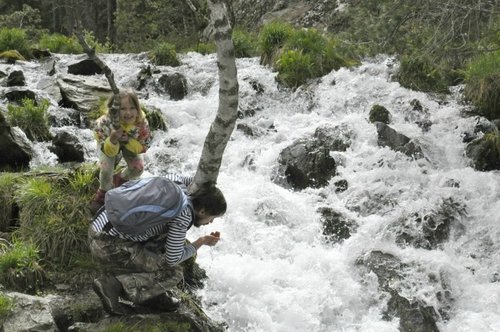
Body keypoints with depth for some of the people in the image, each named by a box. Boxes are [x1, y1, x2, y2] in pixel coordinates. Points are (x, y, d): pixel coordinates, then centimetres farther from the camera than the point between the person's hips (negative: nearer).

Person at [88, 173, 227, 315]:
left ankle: (151, 293, 16)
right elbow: (172, 259, -10)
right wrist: (202, 242, 2)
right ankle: (113, 285, -10)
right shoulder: (184, 216, -17)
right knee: (172, 273, -6)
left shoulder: (178, 183, 7)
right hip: (108, 246, -9)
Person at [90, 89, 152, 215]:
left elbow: (144, 146, -23)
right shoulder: (105, 123, -43)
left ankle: (120, 179, 27)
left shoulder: (141, 122, -38)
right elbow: (108, 151, -34)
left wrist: (128, 140, -41)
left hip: (130, 143, 2)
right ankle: (105, 191, 15)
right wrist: (112, 139, -57)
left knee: (138, 168, -8)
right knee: (106, 169, -20)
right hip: (108, 143, -2)